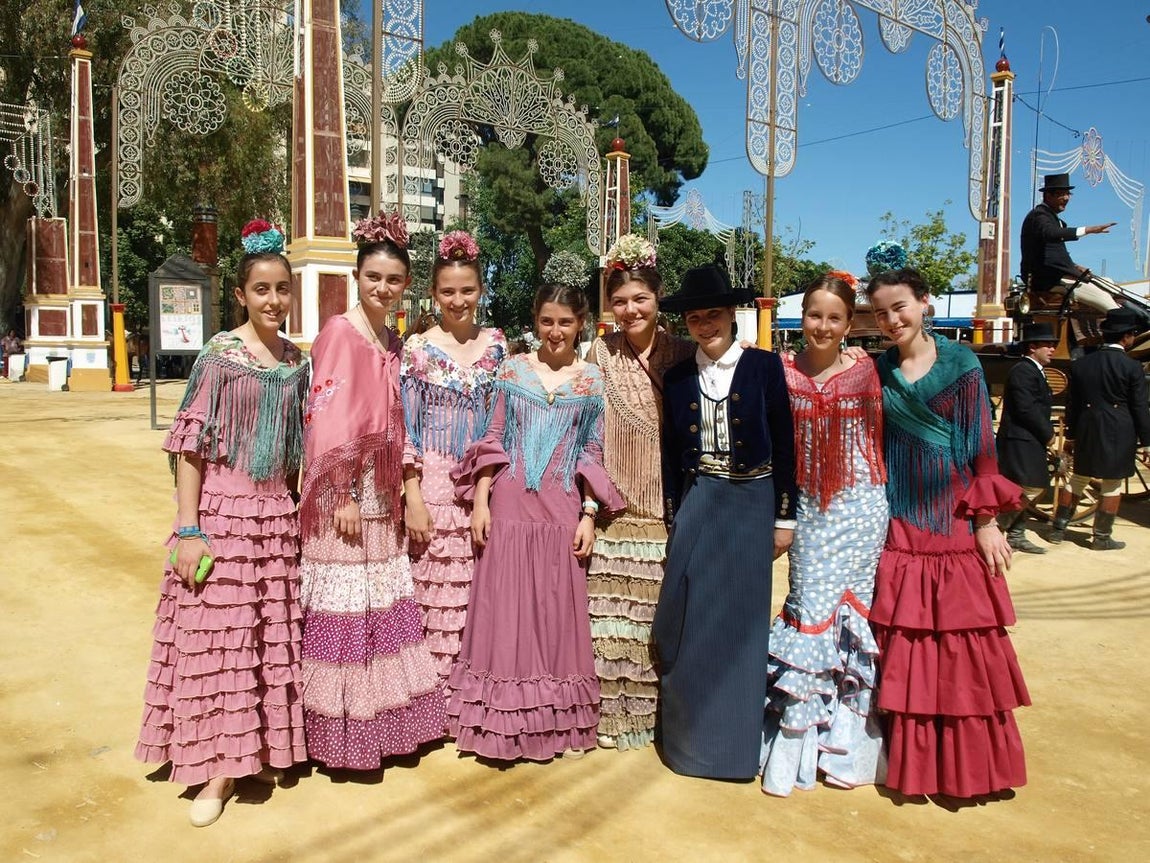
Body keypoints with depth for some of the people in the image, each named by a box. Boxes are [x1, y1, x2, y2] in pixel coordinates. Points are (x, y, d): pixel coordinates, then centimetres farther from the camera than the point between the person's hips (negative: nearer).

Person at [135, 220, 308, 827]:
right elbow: (189, 441, -9)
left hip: (277, 513, 5)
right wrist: (188, 529, -14)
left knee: (272, 634, 10)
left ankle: (258, 749, 28)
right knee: (219, 632, 1)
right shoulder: (220, 355, -7)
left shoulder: (295, 360, 8)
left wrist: (297, 505, 13)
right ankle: (219, 765, 16)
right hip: (223, 508, -4)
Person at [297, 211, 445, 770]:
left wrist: (397, 490, 12)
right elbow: (329, 420, -17)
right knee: (345, 609, 1)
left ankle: (383, 718, 28)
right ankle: (342, 732, 15)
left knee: (384, 607, 14)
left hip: (380, 495, 8)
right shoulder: (339, 333, -11)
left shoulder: (393, 340, 12)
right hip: (344, 494, -8)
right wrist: (343, 496, -18)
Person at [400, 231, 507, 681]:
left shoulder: (497, 345, 8)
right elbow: (404, 429, -3)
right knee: (433, 594, -1)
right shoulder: (417, 349, -1)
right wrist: (413, 499, -10)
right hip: (433, 487, -3)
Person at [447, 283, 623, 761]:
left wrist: (589, 515, -2)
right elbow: (493, 439, 5)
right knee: (503, 608, 3)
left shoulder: (591, 380, 5)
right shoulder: (513, 369, 5)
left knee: (556, 610, 6)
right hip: (510, 505, 0)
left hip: (562, 510, 0)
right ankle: (502, 720, 18)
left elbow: (593, 454, 5)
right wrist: (480, 501, -2)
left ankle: (553, 721, 21)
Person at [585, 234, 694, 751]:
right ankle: (613, 712, 19)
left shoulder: (683, 355, 2)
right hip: (616, 512, 0)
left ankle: (660, 711, 24)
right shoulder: (600, 353, 2)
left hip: (668, 511, 0)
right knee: (611, 617, 3)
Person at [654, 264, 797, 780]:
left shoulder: (764, 366, -3)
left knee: (742, 621, 6)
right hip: (696, 505, 2)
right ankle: (691, 734, 20)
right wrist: (673, 516, 6)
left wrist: (784, 517, -3)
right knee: (691, 625, 3)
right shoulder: (677, 378, 4)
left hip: (751, 505, -2)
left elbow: (784, 445, -2)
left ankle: (737, 739, 22)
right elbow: (670, 454, 9)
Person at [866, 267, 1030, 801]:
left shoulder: (960, 364, -2)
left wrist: (987, 520, -5)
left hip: (955, 521, -2)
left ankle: (968, 761, 20)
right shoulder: (876, 372, 5)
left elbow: (981, 446, -2)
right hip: (900, 526, 2)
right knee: (903, 647, 5)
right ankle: (912, 758, 20)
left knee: (964, 644, 4)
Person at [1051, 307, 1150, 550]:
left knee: (1078, 479, 15)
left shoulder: (1080, 364, 3)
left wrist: (1071, 434, 16)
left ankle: (1058, 528, 17)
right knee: (1112, 485, 5)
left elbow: (1073, 404, 8)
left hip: (1087, 432, 4)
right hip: (1120, 435, -4)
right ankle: (1102, 537, 11)